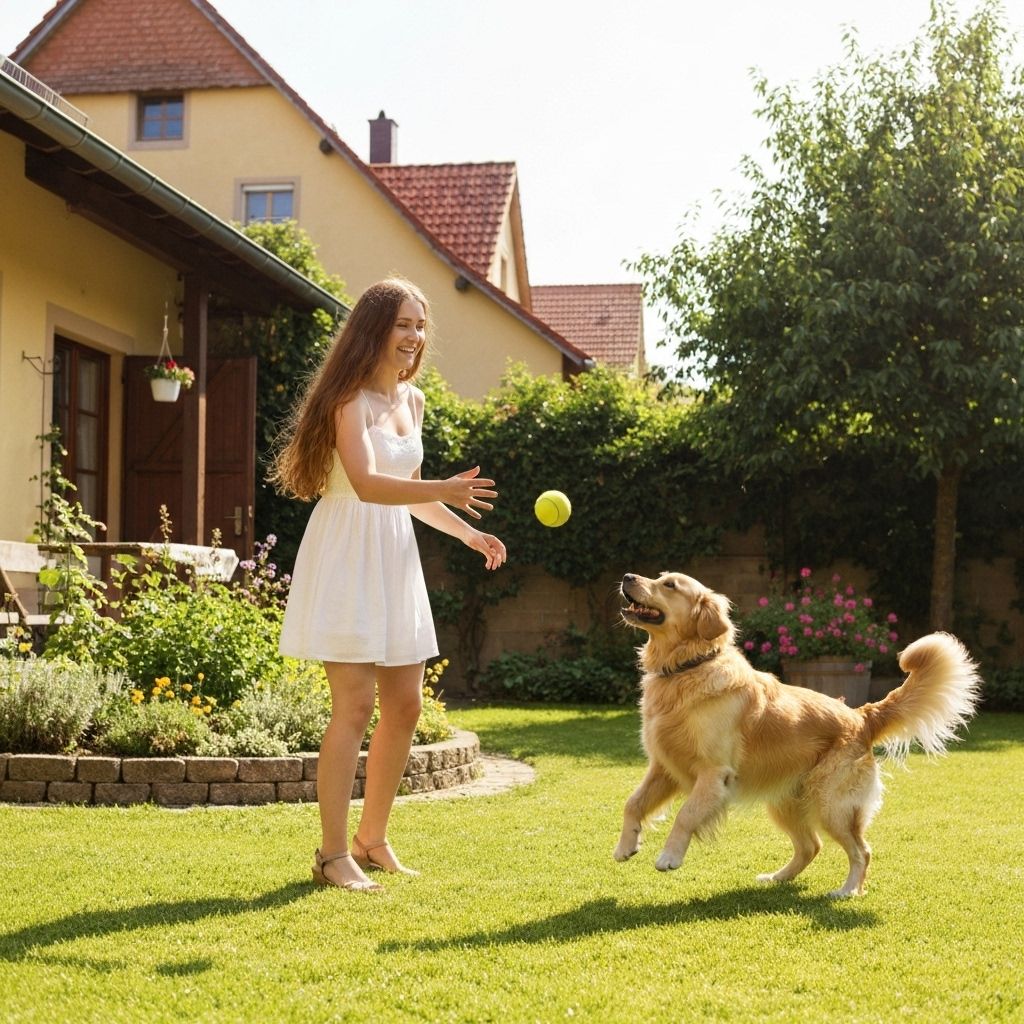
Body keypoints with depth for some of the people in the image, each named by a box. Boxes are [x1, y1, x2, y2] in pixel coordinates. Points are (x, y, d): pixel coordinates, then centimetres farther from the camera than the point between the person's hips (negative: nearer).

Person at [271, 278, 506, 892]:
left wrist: (468, 532, 21)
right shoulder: (351, 398, -11)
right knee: (354, 707, -10)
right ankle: (333, 854, -3)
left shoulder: (413, 400, 13)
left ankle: (372, 840, 22)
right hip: (348, 556, -8)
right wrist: (447, 491, -37)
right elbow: (366, 483, -26)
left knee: (405, 708, 9)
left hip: (394, 560, 8)